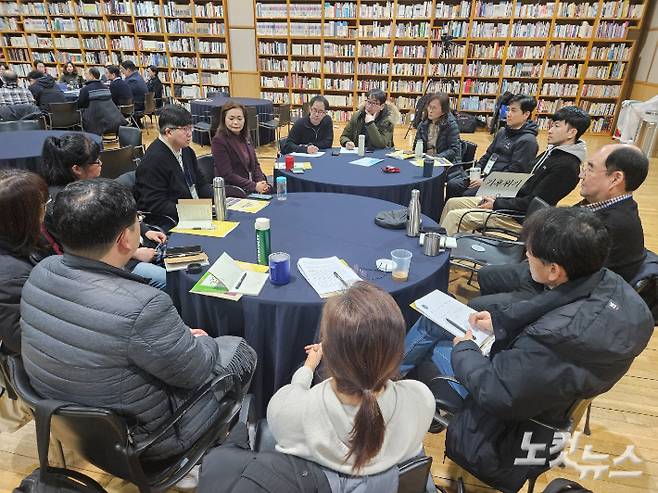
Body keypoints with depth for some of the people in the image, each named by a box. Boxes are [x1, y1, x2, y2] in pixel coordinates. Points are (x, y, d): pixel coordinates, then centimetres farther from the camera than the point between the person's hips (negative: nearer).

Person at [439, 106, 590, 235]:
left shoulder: (566, 167, -20)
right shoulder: (552, 151, 11)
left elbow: (533, 203, -22)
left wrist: (496, 204, -15)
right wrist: (497, 197, 5)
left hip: (520, 217, -10)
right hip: (513, 199, 10)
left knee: (455, 217, -18)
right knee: (453, 203, 6)